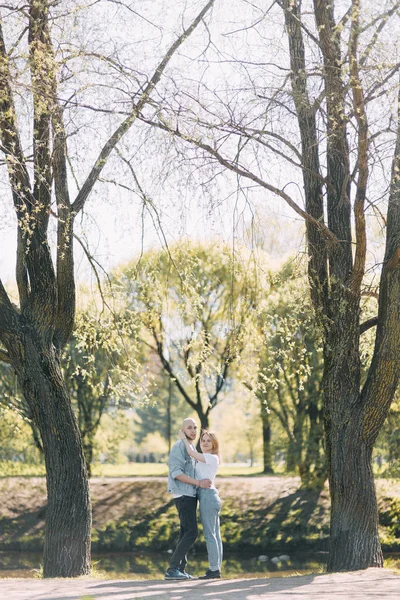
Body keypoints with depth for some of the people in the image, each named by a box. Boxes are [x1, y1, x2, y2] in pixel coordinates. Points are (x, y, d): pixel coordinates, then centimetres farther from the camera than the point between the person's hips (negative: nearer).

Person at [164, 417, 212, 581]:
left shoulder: (192, 448, 19)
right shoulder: (179, 447, -10)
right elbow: (176, 473, -19)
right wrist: (198, 483, -19)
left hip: (190, 495, 10)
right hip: (183, 495, -10)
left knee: (186, 533, 8)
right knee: (191, 533, -14)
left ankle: (180, 569, 9)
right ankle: (172, 569, -15)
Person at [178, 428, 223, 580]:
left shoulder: (212, 458, -10)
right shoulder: (204, 458, 19)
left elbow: (191, 453, -16)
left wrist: (184, 437, -3)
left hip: (208, 496, -10)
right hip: (210, 497, 10)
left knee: (210, 534, -9)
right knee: (215, 534, 9)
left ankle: (214, 569, -9)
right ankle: (216, 568, 11)